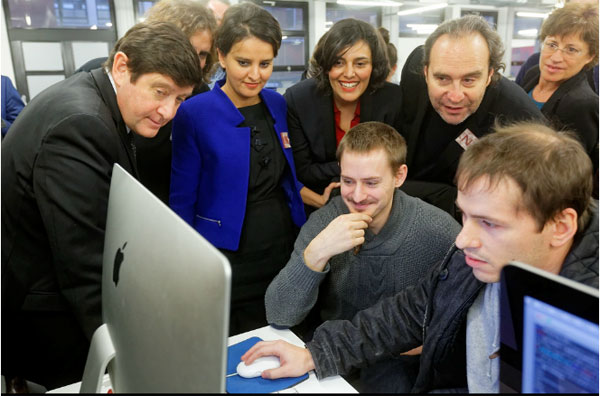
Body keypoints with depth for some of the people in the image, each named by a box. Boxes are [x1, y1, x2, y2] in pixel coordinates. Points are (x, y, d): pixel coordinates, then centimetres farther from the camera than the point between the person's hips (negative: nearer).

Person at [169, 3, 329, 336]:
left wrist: (324, 200, -2)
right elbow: (183, 200, -7)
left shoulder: (278, 104, 1)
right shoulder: (194, 113, -13)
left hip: (284, 250, 5)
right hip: (226, 260, -4)